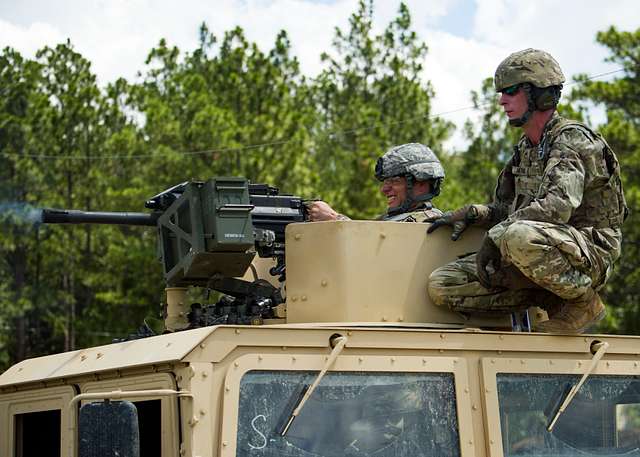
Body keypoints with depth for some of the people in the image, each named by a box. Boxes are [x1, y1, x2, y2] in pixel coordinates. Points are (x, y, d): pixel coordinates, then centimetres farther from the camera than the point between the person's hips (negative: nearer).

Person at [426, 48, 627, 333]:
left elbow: (558, 206, -27)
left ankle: (583, 302, -15)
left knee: (518, 236, -41)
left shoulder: (573, 139, -11)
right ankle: (549, 299, -3)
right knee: (441, 286, -6)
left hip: (589, 254, -8)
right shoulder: (525, 150, 17)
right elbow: (505, 210, 25)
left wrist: (495, 235, -23)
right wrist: (469, 214, 5)